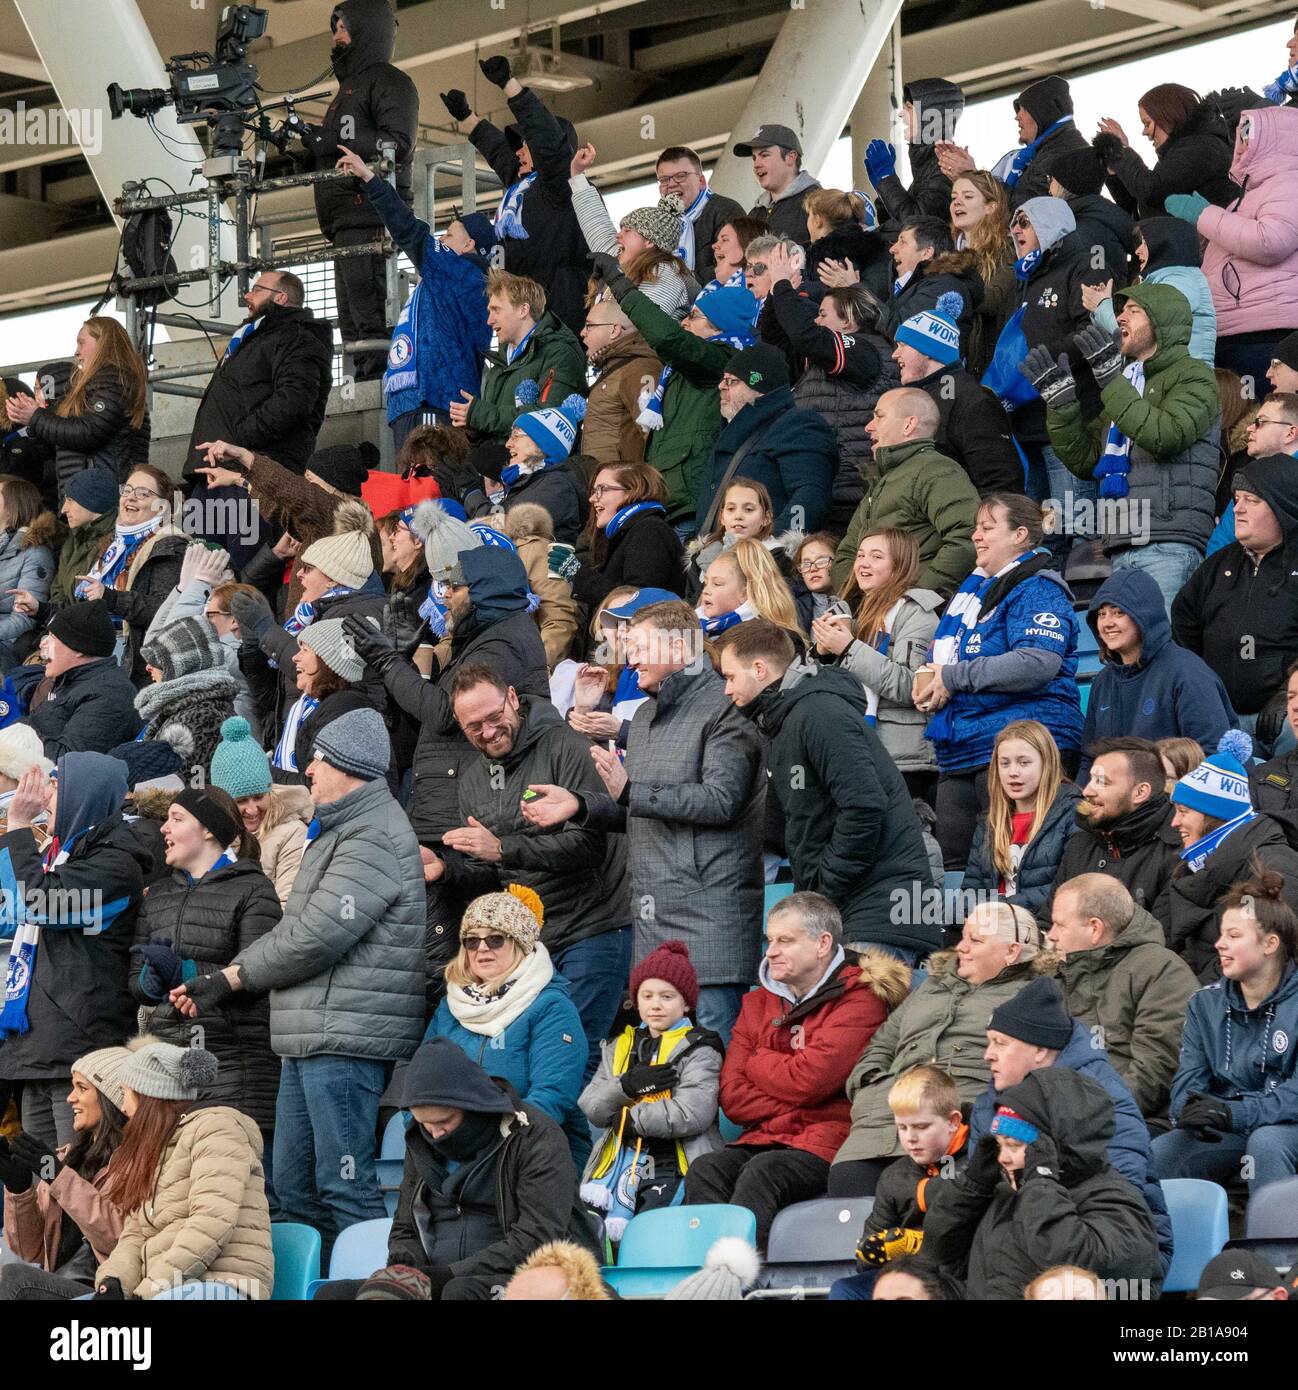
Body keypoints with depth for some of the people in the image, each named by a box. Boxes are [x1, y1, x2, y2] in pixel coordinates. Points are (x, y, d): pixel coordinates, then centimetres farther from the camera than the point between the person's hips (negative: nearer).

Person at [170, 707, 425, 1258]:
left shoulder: (373, 838, -13)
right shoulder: (338, 830, 22)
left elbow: (315, 935, -19)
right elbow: (292, 928, 22)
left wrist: (232, 979, -6)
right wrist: (223, 977, 9)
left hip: (347, 1037, -11)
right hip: (309, 1040, 11)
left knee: (345, 1186, -10)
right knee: (294, 1186, 13)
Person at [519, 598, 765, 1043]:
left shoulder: (722, 709, -9)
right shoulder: (647, 714, 22)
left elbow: (720, 800, -19)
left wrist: (631, 791, -22)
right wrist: (580, 806, 11)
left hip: (710, 905, -9)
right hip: (653, 909, 9)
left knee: (714, 1035, -11)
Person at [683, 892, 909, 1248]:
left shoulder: (859, 999, -2)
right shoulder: (757, 1004, 18)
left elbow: (810, 1079, -14)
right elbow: (732, 1097, 7)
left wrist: (758, 1061, 4)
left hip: (827, 1142, -6)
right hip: (764, 1140, 6)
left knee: (763, 1171, -33)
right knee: (705, 1169, -23)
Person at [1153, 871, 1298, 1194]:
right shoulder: (1206, 1004, 9)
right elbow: (1188, 1080, 1)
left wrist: (1235, 1113, -32)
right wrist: (1190, 1108, -24)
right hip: (1224, 1134, 4)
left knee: (1265, 1142, -38)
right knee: (1153, 1157, -21)